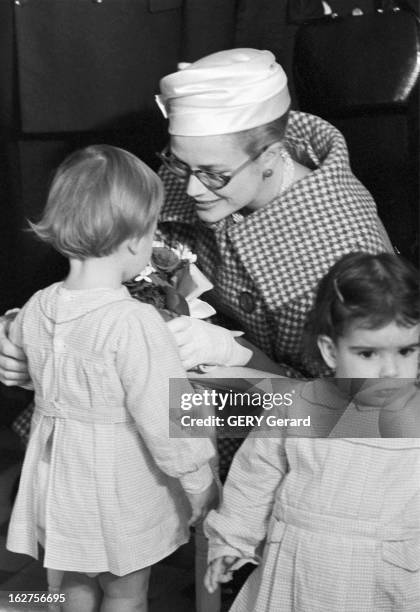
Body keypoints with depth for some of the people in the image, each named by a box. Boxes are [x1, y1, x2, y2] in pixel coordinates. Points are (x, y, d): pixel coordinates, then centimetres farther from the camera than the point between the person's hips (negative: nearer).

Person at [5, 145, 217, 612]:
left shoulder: (36, 309, -8)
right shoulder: (134, 323, -29)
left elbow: (13, 343, 16)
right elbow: (164, 419, -25)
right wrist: (200, 484, -11)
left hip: (58, 477, 6)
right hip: (119, 484, -6)